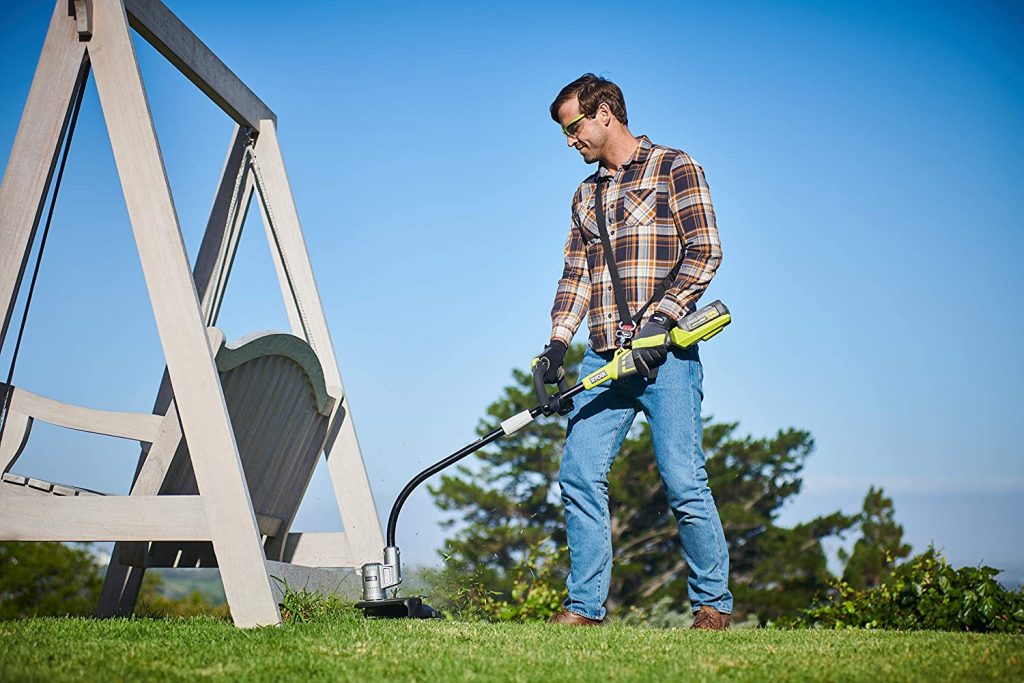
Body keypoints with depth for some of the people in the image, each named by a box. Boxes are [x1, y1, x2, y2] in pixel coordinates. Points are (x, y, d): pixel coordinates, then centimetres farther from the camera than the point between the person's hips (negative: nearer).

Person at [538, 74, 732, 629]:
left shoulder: (674, 168, 2)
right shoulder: (586, 195, 23)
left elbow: (704, 252, -6)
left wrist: (661, 317, -15)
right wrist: (558, 341, 6)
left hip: (665, 354, -6)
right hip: (604, 357, 6)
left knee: (683, 482, -7)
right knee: (579, 476, -3)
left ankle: (713, 604, 6)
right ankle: (584, 606, 4)